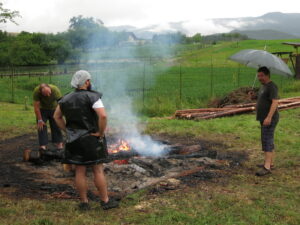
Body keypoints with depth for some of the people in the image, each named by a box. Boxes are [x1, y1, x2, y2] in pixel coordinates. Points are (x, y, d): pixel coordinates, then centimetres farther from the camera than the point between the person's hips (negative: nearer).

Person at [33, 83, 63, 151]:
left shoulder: (55, 90, -33)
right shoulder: (36, 91, -32)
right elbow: (36, 107, -24)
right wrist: (39, 120, -21)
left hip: (54, 109, 0)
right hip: (42, 109, 0)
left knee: (56, 126, 1)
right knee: (41, 127, -9)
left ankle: (59, 144, 11)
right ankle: (43, 146, -7)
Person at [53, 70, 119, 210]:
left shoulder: (66, 99, 5)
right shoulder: (92, 97, -15)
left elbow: (57, 117, 14)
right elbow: (103, 116, -28)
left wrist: (68, 132, 12)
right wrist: (101, 133, -15)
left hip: (74, 140, 5)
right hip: (91, 140, -5)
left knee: (80, 171, 10)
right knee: (98, 170, 5)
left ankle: (84, 203, 16)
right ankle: (106, 201, 13)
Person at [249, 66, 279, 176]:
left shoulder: (272, 86, -15)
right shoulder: (263, 86, 17)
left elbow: (275, 102, -25)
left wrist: (269, 117, -32)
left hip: (269, 119, -11)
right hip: (264, 119, 11)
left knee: (267, 141, -13)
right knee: (268, 140, 16)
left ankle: (267, 167, -15)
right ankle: (271, 163, 26)